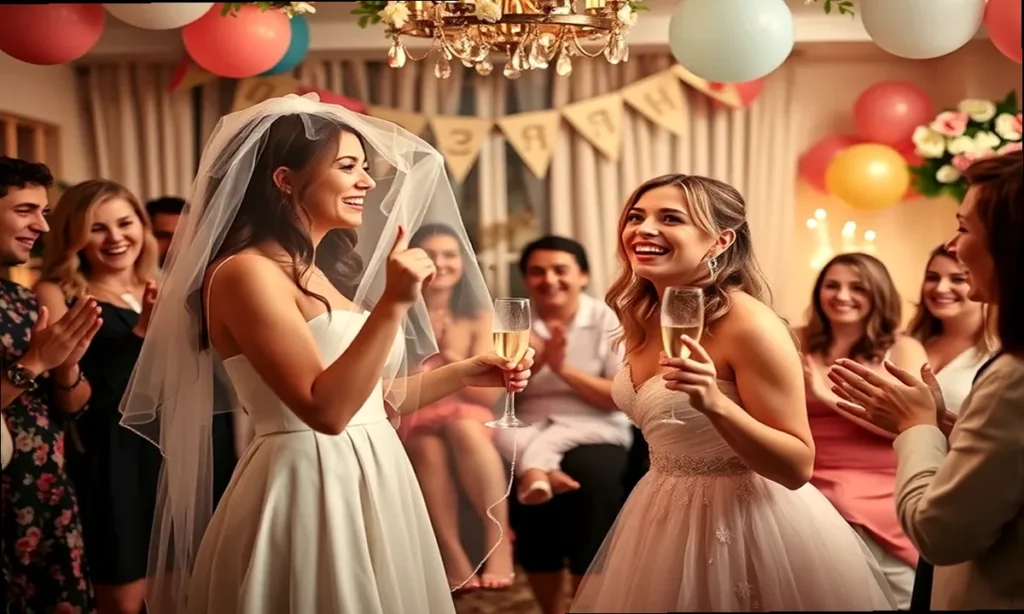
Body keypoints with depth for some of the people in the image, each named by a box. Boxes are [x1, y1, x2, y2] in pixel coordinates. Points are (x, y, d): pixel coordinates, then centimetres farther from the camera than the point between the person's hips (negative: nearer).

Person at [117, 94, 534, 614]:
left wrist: (463, 373, 10)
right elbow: (325, 409, -22)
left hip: (369, 483, 9)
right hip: (309, 490, -9)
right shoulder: (246, 272, -14)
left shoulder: (320, 275, 14)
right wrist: (394, 303, -25)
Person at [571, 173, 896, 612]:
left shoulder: (748, 324, -22)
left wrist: (715, 403, -35)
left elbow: (797, 467, -22)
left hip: (745, 521, -7)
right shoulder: (642, 315, 0)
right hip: (666, 515, 7)